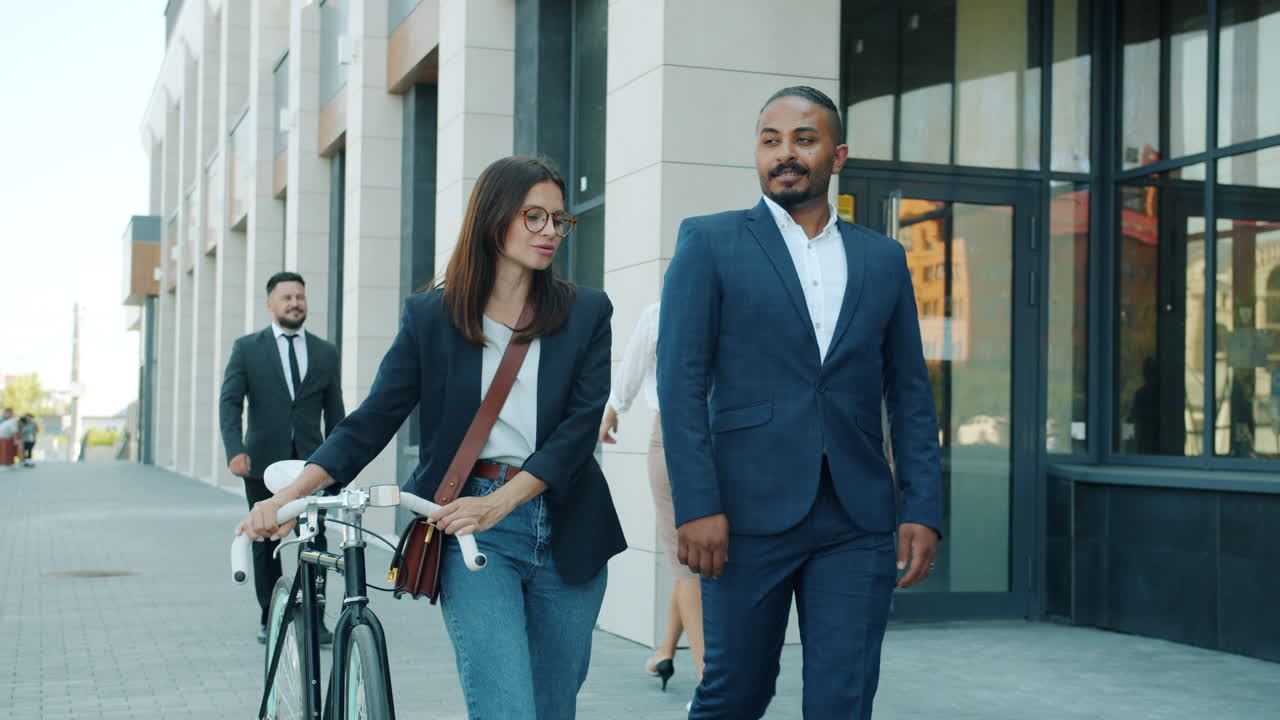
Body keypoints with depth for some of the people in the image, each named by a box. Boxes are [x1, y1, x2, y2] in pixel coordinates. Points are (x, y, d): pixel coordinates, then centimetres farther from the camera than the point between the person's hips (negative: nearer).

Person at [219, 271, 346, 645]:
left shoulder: (325, 353, 11)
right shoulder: (247, 348, 5)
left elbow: (334, 412, 12)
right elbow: (230, 401, -4)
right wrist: (235, 450, -18)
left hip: (310, 460, 1)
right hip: (263, 461, -1)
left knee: (315, 540, -6)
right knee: (265, 542, 6)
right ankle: (270, 617, 17)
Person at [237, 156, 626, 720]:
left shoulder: (586, 313, 5)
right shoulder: (431, 316, 4)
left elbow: (582, 423, -6)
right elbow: (372, 420, 0)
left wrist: (498, 503, -19)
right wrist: (293, 493, -16)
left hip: (565, 534, 2)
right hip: (470, 534, -2)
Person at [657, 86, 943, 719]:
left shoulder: (883, 258, 13)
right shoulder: (710, 242, 3)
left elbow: (909, 393, 13)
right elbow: (681, 380, -4)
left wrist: (924, 507, 3)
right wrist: (696, 505, -12)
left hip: (857, 524, 3)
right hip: (749, 512, -2)